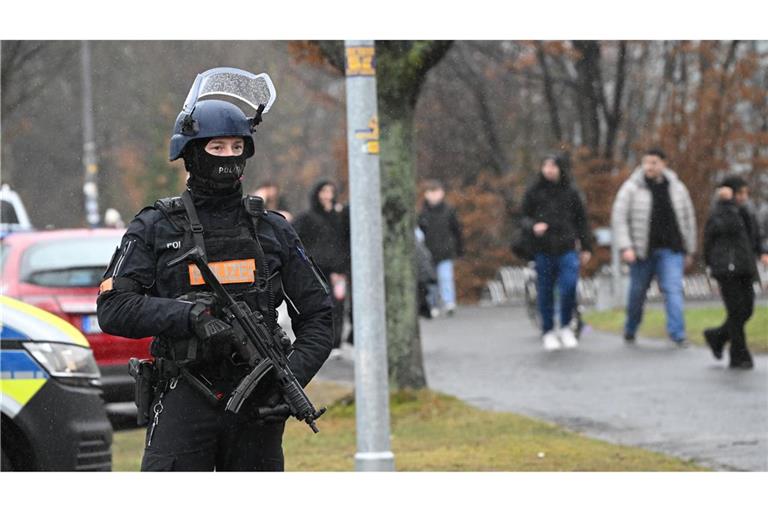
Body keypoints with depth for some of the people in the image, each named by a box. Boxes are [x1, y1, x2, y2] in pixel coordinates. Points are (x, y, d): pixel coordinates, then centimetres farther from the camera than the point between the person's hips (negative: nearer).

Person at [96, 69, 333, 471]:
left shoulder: (272, 231, 10)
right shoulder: (154, 229, 3)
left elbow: (316, 315, 12)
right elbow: (113, 308, -7)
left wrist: (293, 374, -6)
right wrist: (191, 316, -21)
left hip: (256, 402, 3)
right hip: (184, 399, -3)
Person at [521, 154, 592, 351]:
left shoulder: (571, 192, 8)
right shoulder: (533, 192, 6)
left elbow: (581, 221, 13)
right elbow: (524, 217, 9)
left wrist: (586, 247, 10)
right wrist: (533, 226, -14)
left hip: (567, 248, 0)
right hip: (543, 250, 0)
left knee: (569, 287, -15)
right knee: (545, 292, 2)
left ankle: (565, 327, 5)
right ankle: (548, 332, 15)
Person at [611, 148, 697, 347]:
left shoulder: (677, 188, 6)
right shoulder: (631, 188, -4)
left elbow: (688, 220, 13)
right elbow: (619, 219, -5)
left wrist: (689, 251, 13)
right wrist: (625, 247, -16)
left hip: (670, 250, 1)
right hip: (642, 251, -1)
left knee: (673, 289, -13)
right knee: (637, 292, 9)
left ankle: (677, 333, -17)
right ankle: (630, 330, 31)